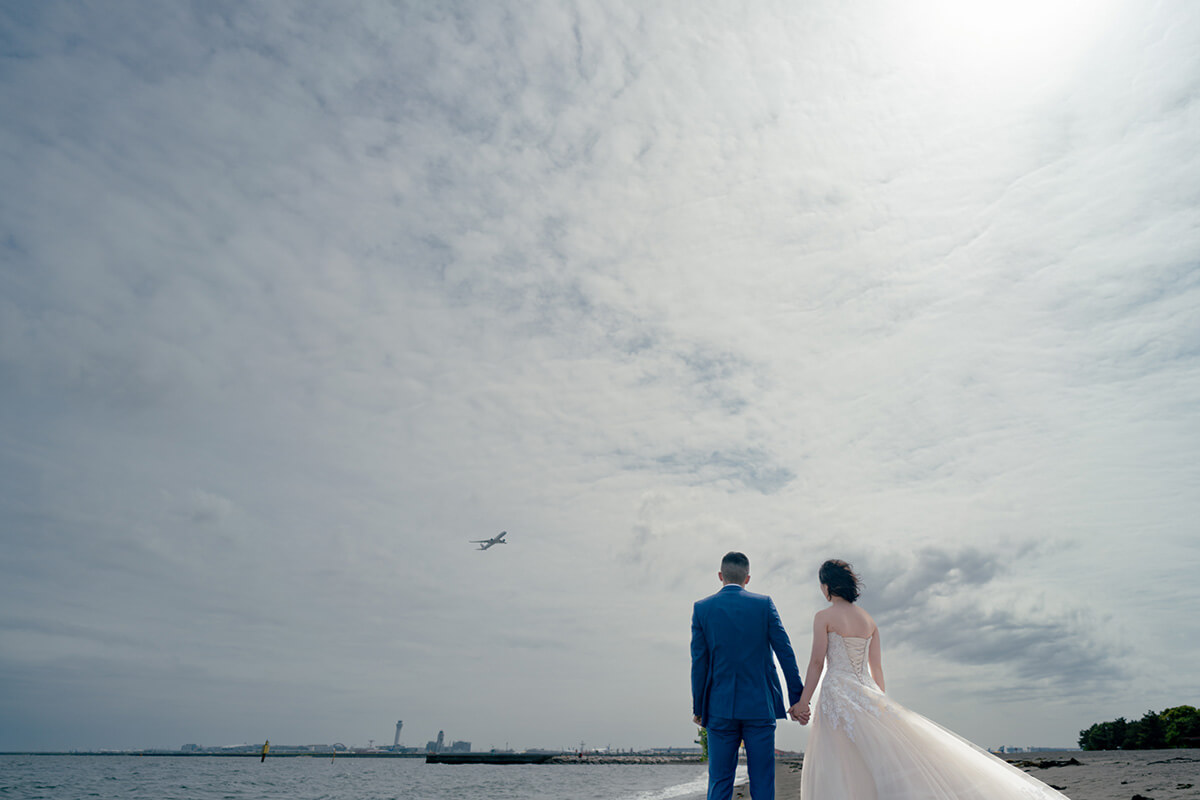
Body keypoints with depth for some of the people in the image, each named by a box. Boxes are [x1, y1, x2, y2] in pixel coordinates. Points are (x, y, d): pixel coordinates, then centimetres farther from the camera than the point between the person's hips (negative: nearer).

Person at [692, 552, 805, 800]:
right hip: (760, 706, 0)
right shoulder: (764, 604, 0)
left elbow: (699, 662, -1)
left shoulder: (702, 608, 0)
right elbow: (785, 652, -1)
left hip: (720, 708, 0)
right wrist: (797, 698, 5)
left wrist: (698, 707, 7)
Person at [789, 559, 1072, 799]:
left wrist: (803, 702, -7)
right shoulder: (869, 620, 13)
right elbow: (877, 669, 15)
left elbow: (817, 662, -10)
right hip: (867, 693, 6)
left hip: (838, 695, -6)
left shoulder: (823, 617, -5)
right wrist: (879, 703, 22)